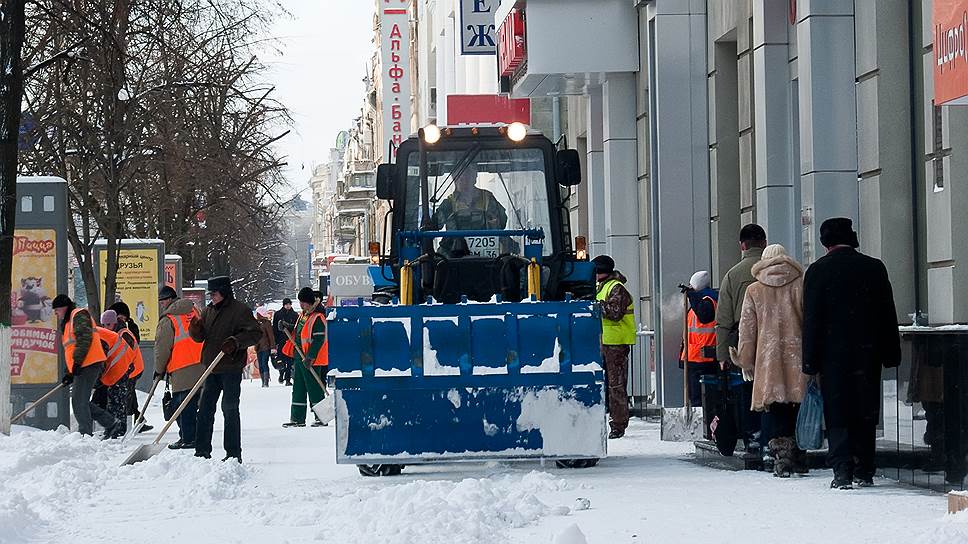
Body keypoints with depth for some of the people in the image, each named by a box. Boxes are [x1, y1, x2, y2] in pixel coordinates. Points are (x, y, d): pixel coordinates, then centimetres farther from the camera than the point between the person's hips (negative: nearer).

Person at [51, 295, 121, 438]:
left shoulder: (79, 315, -5)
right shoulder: (68, 322, 27)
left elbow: (84, 339, -19)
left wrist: (77, 362, -22)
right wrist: (71, 373, 24)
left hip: (88, 365, -10)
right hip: (82, 367, 10)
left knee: (79, 402, -9)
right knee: (81, 402, 10)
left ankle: (85, 434, -7)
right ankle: (110, 422, 15)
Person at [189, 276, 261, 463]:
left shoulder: (240, 310, -7)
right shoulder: (208, 311, 14)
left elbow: (255, 333, -12)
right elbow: (199, 337, 15)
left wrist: (235, 342, -24)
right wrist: (195, 329, -7)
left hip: (231, 368, -7)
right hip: (212, 368, 7)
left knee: (230, 409, -4)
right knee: (205, 409, 7)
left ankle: (234, 452, 1)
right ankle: (202, 451, 12)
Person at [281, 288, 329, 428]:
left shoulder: (318, 318, -16)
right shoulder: (303, 315, 13)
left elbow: (319, 339, -21)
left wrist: (310, 356, -24)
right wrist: (288, 327, 9)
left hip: (311, 360, -10)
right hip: (300, 357, 10)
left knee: (314, 389, -4)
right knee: (298, 388, 12)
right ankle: (298, 418, 17)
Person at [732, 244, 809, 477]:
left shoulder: (754, 291, 5)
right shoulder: (799, 286, 4)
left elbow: (747, 329, 5)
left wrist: (745, 361, 11)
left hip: (768, 361, -1)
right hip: (797, 358, 1)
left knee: (774, 412, -1)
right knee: (798, 412, 8)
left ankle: (781, 460, -10)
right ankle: (799, 460, 12)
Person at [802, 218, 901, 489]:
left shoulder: (818, 270, -5)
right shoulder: (874, 268, 2)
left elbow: (811, 319, -6)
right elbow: (888, 316, 5)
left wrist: (810, 362, -3)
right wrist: (891, 354, 12)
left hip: (833, 354, -2)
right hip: (868, 354, 2)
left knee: (837, 416, 1)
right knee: (865, 414, 11)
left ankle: (842, 472, -8)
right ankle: (864, 471, 12)